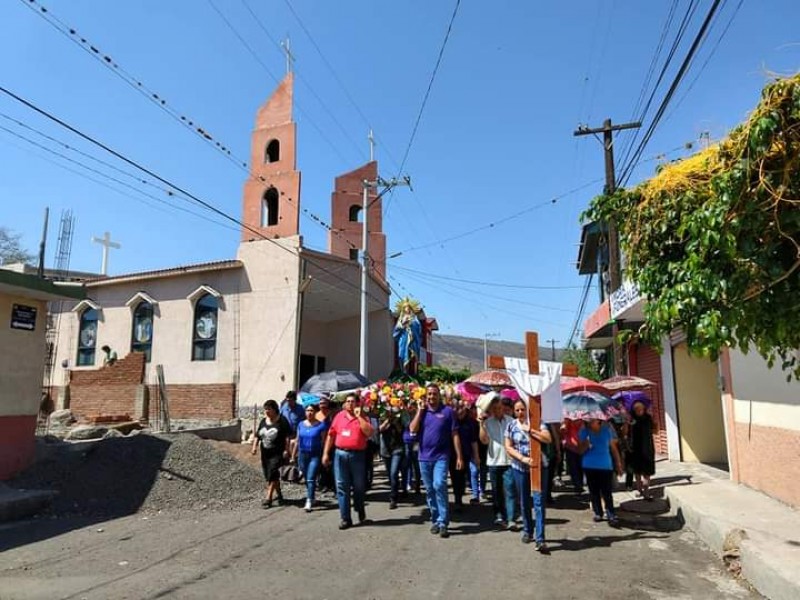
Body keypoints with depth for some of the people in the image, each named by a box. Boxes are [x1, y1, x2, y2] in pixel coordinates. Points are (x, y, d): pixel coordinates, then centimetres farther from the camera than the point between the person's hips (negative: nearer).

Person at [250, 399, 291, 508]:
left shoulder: (281, 421, -8)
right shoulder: (263, 421, 10)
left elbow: (287, 436, -10)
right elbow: (257, 435, 13)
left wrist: (286, 450, -15)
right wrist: (254, 446, 0)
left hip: (277, 453, -7)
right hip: (265, 453, 7)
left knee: (272, 475, -13)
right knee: (269, 475, 12)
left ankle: (268, 498, -10)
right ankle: (279, 495, 29)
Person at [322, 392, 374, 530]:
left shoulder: (362, 418, 2)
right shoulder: (339, 416, 8)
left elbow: (369, 433, -15)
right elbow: (331, 435, 10)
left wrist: (358, 416, -13)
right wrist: (326, 453, 6)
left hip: (357, 455, -1)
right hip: (340, 454, 2)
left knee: (359, 486, 9)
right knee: (342, 487, 2)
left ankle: (360, 511, 34)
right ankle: (345, 518, 10)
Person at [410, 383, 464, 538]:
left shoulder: (447, 411, -3)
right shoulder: (422, 411, 6)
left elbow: (455, 435, -2)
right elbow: (413, 429, -7)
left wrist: (459, 457, -5)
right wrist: (420, 410, -10)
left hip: (441, 457, -4)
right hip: (424, 457, 4)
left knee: (439, 485, -18)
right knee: (429, 490, 11)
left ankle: (443, 522, -10)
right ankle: (435, 520, 25)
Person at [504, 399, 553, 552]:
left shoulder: (538, 423, -3)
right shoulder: (511, 426, 2)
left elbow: (548, 439, -16)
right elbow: (508, 447, -1)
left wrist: (529, 429, -19)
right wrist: (523, 458, -15)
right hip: (519, 468, 2)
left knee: (539, 501, -7)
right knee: (524, 502, 13)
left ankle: (540, 539, -7)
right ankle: (527, 531, 32)